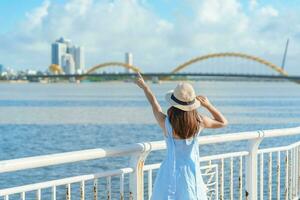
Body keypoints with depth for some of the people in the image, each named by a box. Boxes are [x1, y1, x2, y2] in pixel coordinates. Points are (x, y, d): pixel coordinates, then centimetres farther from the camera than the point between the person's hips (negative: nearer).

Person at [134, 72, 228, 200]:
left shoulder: (166, 123, -13)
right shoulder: (199, 122, -9)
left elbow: (154, 103, 7)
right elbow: (223, 122, 10)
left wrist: (144, 86, 23)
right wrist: (208, 106, 5)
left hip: (171, 172, -1)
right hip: (192, 173, 2)